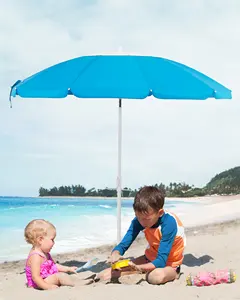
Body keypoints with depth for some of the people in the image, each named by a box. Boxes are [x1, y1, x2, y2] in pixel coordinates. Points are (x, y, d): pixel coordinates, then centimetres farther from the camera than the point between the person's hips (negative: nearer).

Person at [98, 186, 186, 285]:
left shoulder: (169, 223, -32)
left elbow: (161, 261, -34)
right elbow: (123, 245, -14)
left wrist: (137, 268, -49)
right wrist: (115, 254, -37)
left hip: (169, 264, -3)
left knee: (157, 276, -38)